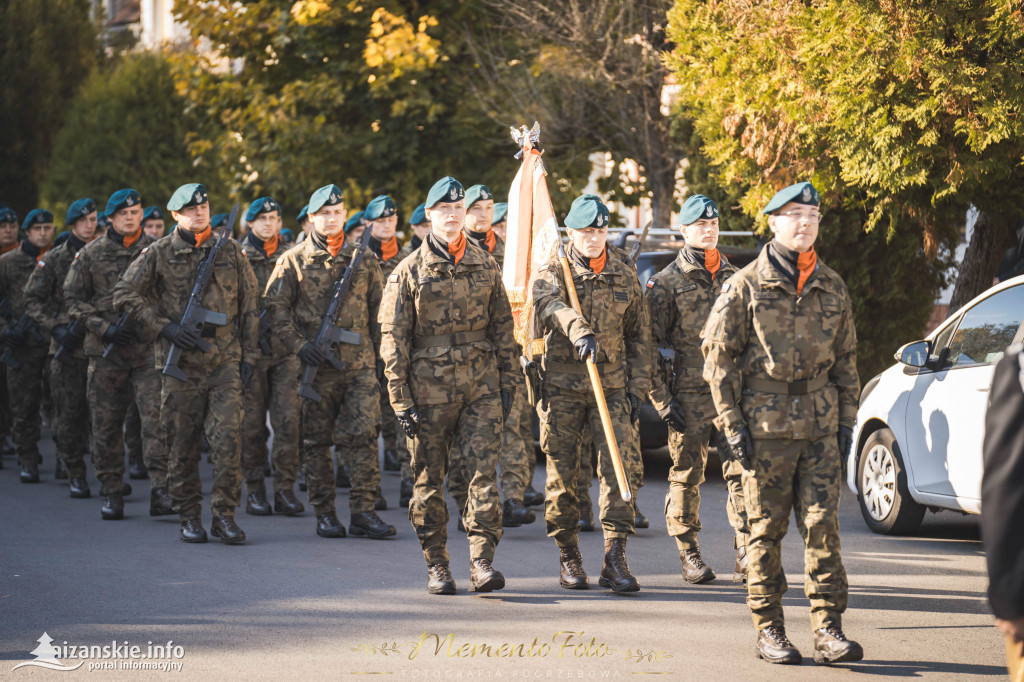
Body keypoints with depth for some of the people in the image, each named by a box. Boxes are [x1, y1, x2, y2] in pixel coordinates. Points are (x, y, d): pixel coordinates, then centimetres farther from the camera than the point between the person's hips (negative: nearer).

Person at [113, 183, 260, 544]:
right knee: (182, 443, 4)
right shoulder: (159, 253, 3)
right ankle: (189, 517, 13)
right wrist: (164, 327, -9)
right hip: (180, 363, -1)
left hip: (225, 362, 1)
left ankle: (224, 514, -3)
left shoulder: (230, 250, 9)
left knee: (228, 437, -10)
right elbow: (124, 294, 0)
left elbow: (250, 304, 13)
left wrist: (249, 354, 8)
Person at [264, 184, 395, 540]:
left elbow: (378, 310, 16)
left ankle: (363, 511, -5)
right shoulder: (294, 260, 3)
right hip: (316, 365, -1)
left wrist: (382, 354, 12)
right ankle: (324, 514, 12)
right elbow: (276, 309, 1)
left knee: (363, 434, -8)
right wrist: (300, 345, -11)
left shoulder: (363, 258, 10)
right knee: (316, 440, 4)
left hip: (359, 363, 1)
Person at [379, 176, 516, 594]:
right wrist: (401, 399, -6)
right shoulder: (409, 271, 1)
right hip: (430, 386, -1)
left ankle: (482, 560, -8)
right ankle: (436, 567, 12)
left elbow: (502, 327, 15)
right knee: (429, 478, 3)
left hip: (480, 384, 2)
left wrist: (506, 383, 10)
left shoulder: (484, 266, 10)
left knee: (484, 469, -9)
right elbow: (393, 339, 0)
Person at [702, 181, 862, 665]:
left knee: (823, 525, -2)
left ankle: (828, 629, 1)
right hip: (765, 425, -3)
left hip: (820, 425, 3)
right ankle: (769, 630, 8)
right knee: (766, 529, 1)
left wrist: (847, 420, 11)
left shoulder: (832, 288, 12)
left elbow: (845, 358, 18)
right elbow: (718, 355, -2)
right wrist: (731, 424, -7)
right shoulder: (746, 285, -1)